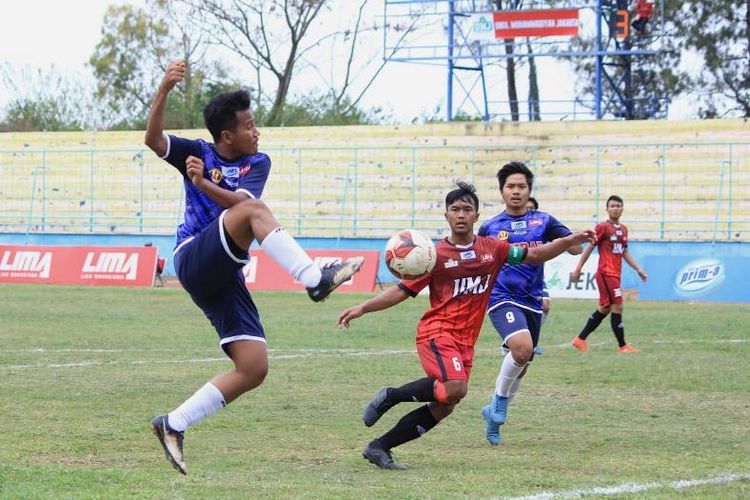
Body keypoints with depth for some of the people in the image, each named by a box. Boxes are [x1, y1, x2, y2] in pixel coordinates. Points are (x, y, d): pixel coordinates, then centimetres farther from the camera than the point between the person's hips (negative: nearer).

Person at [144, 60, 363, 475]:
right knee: (253, 211, -30)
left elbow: (239, 198, -9)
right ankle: (314, 278, -44)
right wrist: (164, 90, -28)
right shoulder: (197, 153, 6)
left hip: (224, 277, 5)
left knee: (254, 369, -4)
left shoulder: (257, 163, 12)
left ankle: (174, 425, 5)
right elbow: (153, 139, -13)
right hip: (193, 259, -5)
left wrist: (204, 184, -28)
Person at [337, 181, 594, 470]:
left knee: (442, 408, 1)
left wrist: (570, 241, 3)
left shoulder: (491, 249, 8)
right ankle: (390, 396, -11)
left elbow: (534, 255, 16)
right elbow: (402, 291, 0)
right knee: (455, 388, -30)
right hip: (437, 332, -5)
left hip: (465, 342, 5)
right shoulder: (436, 255, -3)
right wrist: (362, 308, -9)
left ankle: (379, 448, 10)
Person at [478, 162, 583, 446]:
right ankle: (500, 399, -7)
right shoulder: (490, 227, 4)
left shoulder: (543, 221, 6)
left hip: (532, 302, 3)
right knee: (522, 348, -29)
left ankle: (494, 412, 33)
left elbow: (576, 248, -2)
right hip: (502, 299, -3)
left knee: (520, 365, 11)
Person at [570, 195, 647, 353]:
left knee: (604, 309, 12)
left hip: (615, 274, 8)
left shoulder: (623, 229, 13)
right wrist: (578, 269, -8)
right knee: (617, 307, -9)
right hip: (606, 273, -8)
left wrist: (638, 269, 18)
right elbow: (589, 248, -7)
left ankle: (580, 340, 21)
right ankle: (622, 346, -5)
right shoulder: (603, 227, -9)